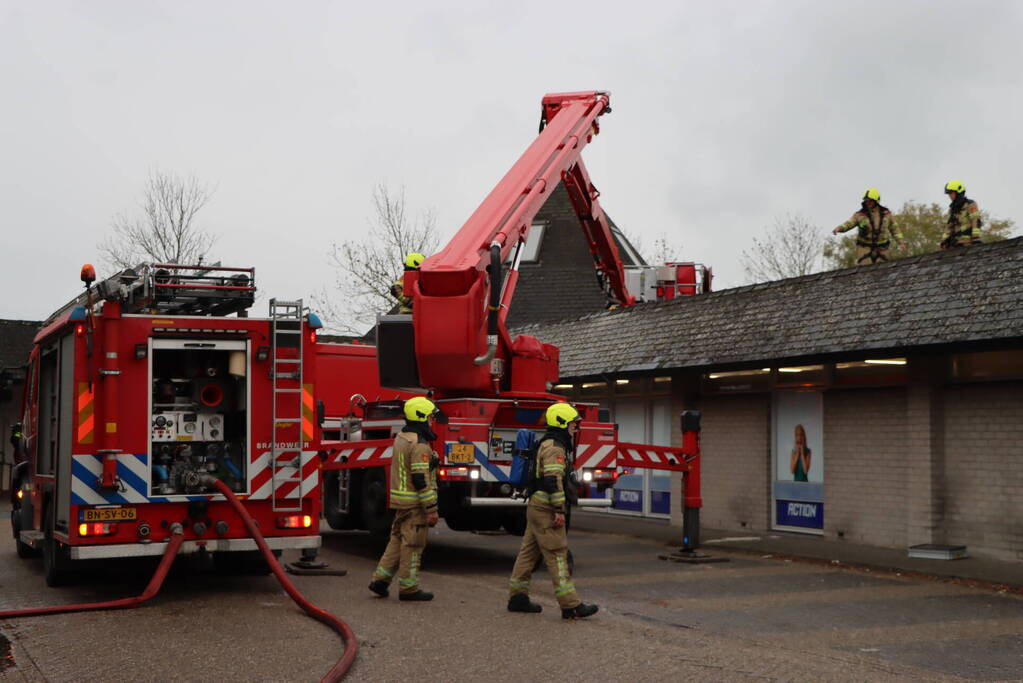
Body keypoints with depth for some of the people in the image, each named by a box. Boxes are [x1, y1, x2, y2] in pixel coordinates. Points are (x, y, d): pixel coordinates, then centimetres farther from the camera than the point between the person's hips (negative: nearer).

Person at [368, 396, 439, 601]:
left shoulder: (401, 438, 12)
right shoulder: (419, 445, -18)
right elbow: (421, 480, -22)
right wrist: (431, 510, -19)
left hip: (399, 500, 9)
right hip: (414, 503, -9)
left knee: (397, 540, 17)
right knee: (413, 545, -1)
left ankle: (380, 578, 16)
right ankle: (408, 587, 5)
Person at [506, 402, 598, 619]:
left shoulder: (548, 444, 20)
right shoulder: (554, 446, -14)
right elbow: (553, 479, -24)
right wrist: (559, 510, -24)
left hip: (536, 507, 11)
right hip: (545, 510, -11)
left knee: (529, 551, 11)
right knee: (557, 555, -10)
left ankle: (517, 597, 15)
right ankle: (570, 605, -11)